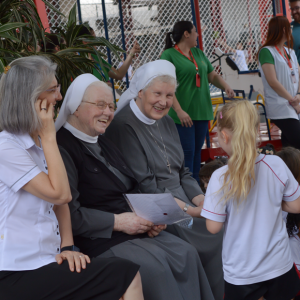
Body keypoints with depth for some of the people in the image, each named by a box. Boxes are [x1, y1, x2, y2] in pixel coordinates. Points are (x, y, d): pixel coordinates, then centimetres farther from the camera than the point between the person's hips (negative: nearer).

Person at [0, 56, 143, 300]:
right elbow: (60, 194, -16)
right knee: (126, 276, -19)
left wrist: (68, 246, 1)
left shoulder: (40, 143, 14)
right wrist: (49, 136, -11)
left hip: (48, 260, 7)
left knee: (127, 274, -16)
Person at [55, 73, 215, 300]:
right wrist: (117, 222, -17)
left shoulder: (104, 143, 19)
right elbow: (70, 215, -19)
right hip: (101, 240, -8)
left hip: (135, 228, 9)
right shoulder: (62, 148, -12)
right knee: (153, 264, -28)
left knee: (186, 253, -10)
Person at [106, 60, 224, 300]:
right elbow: (144, 186, -16)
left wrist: (201, 199, -2)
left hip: (182, 198, 8)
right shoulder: (123, 127, -11)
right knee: (213, 236, -21)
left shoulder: (166, 122, 14)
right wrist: (186, 208, -20)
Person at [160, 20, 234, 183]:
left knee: (197, 151, 9)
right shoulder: (169, 55, -6)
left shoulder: (198, 53, 17)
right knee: (187, 153, -8)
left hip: (202, 111, 7)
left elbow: (212, 75, 23)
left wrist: (226, 86, 2)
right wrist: (179, 111, -22)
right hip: (184, 114, -7)